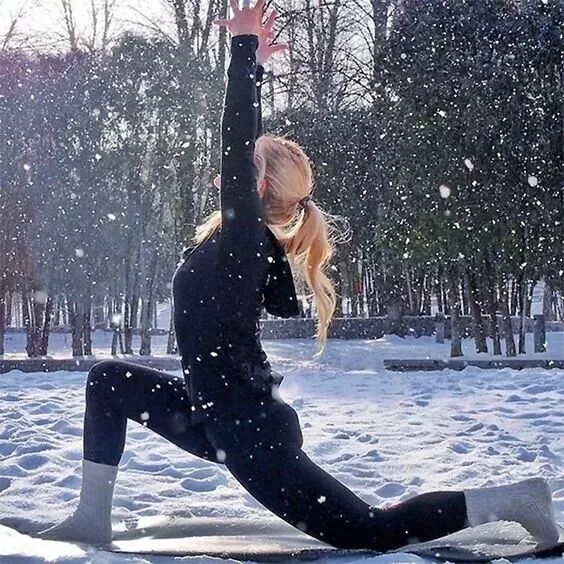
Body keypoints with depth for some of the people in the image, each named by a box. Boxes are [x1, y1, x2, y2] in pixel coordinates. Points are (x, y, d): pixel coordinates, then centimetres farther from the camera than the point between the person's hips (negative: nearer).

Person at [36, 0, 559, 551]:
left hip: (250, 432, -10)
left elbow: (236, 150, -27)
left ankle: (506, 499, 5)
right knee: (108, 381, 16)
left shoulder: (243, 233, -18)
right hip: (225, 417, 10)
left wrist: (245, 49, -25)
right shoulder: (258, 238, 5)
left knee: (371, 532, -4)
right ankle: (93, 518, 19)